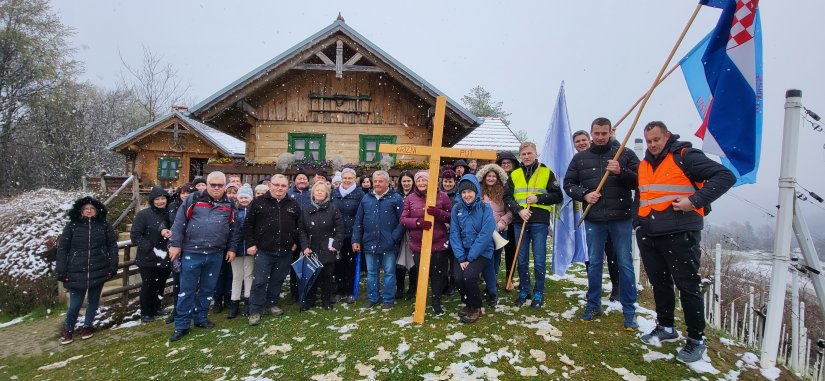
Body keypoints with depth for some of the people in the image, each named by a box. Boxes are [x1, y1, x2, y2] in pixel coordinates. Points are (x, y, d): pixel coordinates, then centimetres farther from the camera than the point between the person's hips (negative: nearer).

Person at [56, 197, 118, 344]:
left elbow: (112, 246, 3)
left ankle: (87, 326, 31)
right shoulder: (72, 226, -1)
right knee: (75, 303, 1)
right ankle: (68, 329, 25)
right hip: (77, 272, -1)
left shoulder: (104, 225, 1)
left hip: (98, 271, 1)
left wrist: (113, 266, -3)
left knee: (93, 300, 12)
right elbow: (62, 249, 0)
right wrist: (61, 271, -5)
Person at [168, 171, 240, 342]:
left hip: (216, 254, 3)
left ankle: (200, 318, 29)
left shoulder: (229, 205, 6)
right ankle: (181, 325, 14)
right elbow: (179, 223, -2)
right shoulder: (193, 199, -2)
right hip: (191, 253, -3)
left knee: (208, 288, 13)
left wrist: (231, 248, 7)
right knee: (187, 290, 4)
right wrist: (175, 244, -6)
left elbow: (234, 229, 11)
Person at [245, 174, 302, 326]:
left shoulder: (293, 204, 7)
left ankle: (271, 304, 29)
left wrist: (295, 242, 11)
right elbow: (248, 225, 0)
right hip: (263, 250, -3)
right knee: (259, 281, -1)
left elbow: (299, 225, 17)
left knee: (277, 280, 13)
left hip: (285, 251, 3)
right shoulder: (258, 202, -2)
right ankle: (255, 311, 9)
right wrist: (250, 244, -4)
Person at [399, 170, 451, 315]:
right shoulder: (410, 198, 4)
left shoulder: (442, 196, -1)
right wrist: (418, 222, -19)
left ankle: (436, 301, 25)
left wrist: (438, 213, -21)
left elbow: (453, 217, -1)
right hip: (418, 245, 1)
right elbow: (403, 219, 0)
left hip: (439, 243, -1)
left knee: (438, 274, 7)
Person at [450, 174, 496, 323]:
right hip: (463, 252, 3)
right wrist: (461, 258, -13)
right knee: (458, 277, -18)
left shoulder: (485, 209, -11)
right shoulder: (456, 208, -2)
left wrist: (470, 257, -18)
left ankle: (476, 308, 2)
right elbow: (454, 234, -4)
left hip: (482, 253, -3)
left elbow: (485, 235, -16)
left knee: (469, 275, -25)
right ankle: (468, 303, 14)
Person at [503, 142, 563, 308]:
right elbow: (507, 197, 5)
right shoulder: (514, 175, 11)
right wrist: (519, 210, -11)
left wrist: (539, 198, -12)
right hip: (520, 222, 3)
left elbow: (558, 196, 2)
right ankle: (524, 291, 21)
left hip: (540, 222, -2)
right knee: (521, 259, 8)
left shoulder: (546, 172, 4)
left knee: (539, 260, 1)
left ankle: (538, 293, 14)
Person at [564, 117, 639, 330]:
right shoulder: (580, 158, 8)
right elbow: (568, 184, 9)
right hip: (593, 219, 2)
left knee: (625, 264, 3)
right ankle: (593, 306, 25)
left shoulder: (625, 155, 3)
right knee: (594, 263, 11)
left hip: (621, 218, -2)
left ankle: (629, 312, 13)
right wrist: (584, 195, -9)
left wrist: (621, 172, -19)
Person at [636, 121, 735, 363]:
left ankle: (696, 340, 13)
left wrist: (695, 200, -20)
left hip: (679, 234, -7)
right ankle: (665, 328, 31)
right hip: (648, 235, 7)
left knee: (688, 286, 0)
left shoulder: (685, 156, -6)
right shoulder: (644, 165, 15)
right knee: (659, 284, 15)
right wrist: (637, 223, 19)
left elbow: (726, 176, -13)